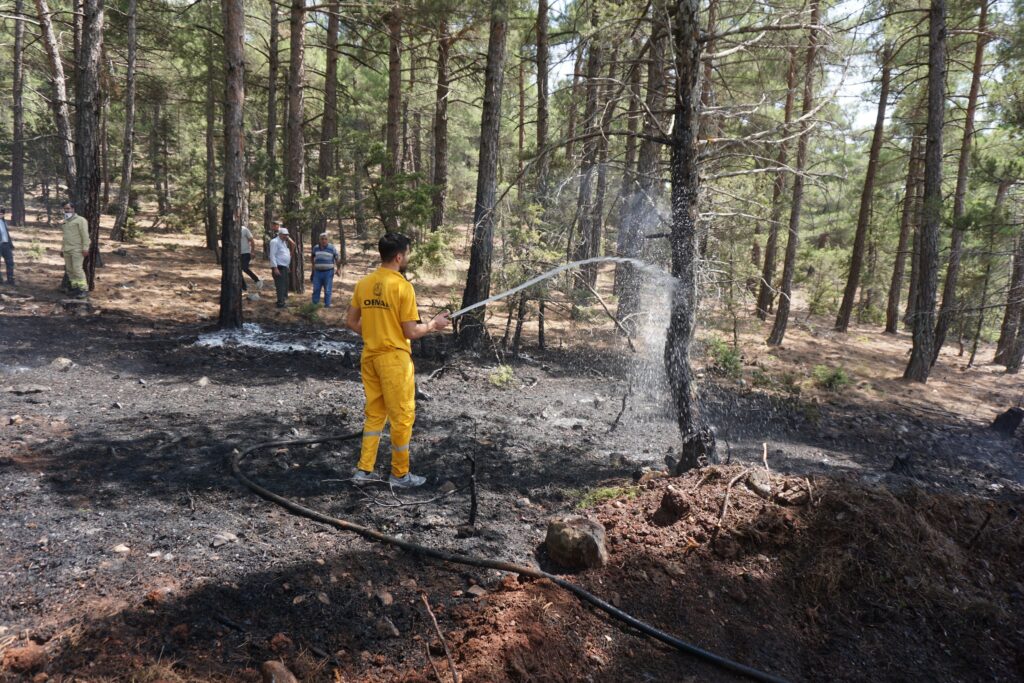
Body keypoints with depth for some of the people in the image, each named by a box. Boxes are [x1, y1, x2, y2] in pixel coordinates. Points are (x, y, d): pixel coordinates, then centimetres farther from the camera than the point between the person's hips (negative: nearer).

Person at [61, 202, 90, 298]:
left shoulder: (80, 220, -5)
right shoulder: (65, 222, 18)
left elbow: (85, 235, -11)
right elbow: (65, 236, 24)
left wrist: (85, 248, -18)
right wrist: (63, 247, 19)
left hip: (77, 250, -8)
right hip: (67, 250, 8)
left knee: (77, 269, -13)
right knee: (70, 269, 6)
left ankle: (84, 289, -12)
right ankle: (75, 288, 12)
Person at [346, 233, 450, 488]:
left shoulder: (363, 283, 3)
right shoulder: (403, 286, -16)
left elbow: (351, 322, 9)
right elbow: (411, 332, -15)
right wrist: (434, 324, 1)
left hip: (369, 356, 7)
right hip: (394, 358, -7)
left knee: (374, 414, 18)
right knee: (402, 417, 7)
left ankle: (364, 470, 21)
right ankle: (400, 474, 17)